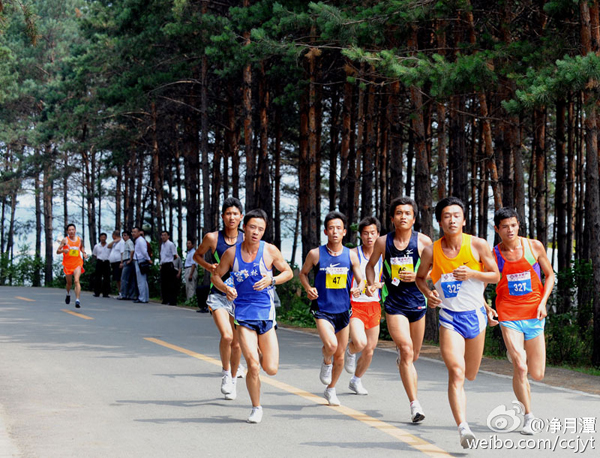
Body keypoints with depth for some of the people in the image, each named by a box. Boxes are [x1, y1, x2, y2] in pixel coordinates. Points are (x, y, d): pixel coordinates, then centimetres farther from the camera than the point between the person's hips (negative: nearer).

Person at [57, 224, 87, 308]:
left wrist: (84, 253, 6)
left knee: (76, 281, -18)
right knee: (69, 282, 13)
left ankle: (77, 300, -23)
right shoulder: (65, 240, -1)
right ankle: (68, 294, 45)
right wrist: (63, 250, -24)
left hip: (77, 264, 0)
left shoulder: (79, 239, 6)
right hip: (67, 264, 0)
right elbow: (57, 251, -3)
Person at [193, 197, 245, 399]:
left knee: (237, 343, 9)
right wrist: (209, 266, -5)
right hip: (218, 295, -2)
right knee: (226, 335, -23)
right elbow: (197, 255, 12)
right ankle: (226, 373, 0)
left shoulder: (246, 240, -1)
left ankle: (233, 379, 30)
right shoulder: (213, 238, -5)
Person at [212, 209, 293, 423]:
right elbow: (216, 275, 10)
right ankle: (256, 407, 8)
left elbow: (288, 272, 7)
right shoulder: (232, 253, -2)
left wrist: (271, 280, -12)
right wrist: (226, 289, -11)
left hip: (266, 313, 1)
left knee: (271, 369, -2)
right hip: (243, 314, -1)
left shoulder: (270, 251, -3)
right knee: (253, 366, -12)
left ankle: (260, 352, 33)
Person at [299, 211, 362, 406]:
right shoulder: (315, 254, -5)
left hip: (343, 309, 3)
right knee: (331, 345, -26)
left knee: (340, 355, 10)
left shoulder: (351, 255, 0)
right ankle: (326, 363, 11)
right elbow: (303, 273, 11)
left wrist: (358, 289, -17)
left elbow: (360, 280, 6)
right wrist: (308, 288, -8)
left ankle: (331, 390, 31)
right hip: (322, 309, -3)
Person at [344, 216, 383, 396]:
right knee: (360, 343, -24)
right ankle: (350, 351, 13)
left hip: (373, 305, 4)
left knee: (370, 349, 8)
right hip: (354, 305, -4)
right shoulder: (353, 254, -6)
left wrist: (379, 284, -8)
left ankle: (356, 381, 31)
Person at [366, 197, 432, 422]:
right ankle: (415, 404, -18)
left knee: (414, 354, 13)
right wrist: (371, 284, -1)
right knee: (406, 350, -17)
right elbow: (370, 265, 17)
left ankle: (402, 357, 53)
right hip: (394, 304, -1)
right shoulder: (383, 242, 0)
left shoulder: (423, 241, -3)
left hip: (417, 302, 2)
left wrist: (417, 276, -15)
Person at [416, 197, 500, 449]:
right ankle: (463, 428, -28)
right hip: (449, 317, -2)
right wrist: (427, 293, -9)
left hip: (475, 315, 2)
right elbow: (420, 277, 12)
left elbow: (495, 276, 1)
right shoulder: (431, 251, -6)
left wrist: (472, 274, -17)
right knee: (456, 372, -20)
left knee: (470, 374, 16)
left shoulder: (478, 245, -8)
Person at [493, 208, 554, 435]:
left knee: (537, 374, 5)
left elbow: (549, 275, 9)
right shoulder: (494, 254, -2)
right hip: (509, 316, -2)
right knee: (520, 368, -16)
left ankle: (518, 355, 40)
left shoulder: (534, 247, 0)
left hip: (534, 315, 2)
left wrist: (543, 302, -4)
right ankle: (528, 416, -1)